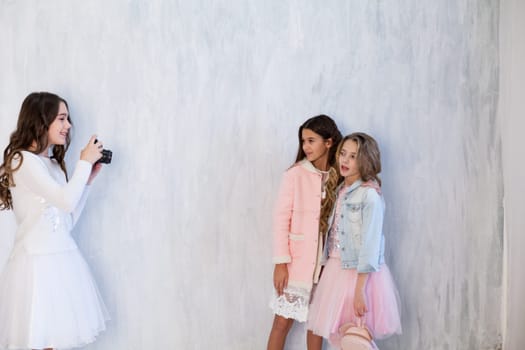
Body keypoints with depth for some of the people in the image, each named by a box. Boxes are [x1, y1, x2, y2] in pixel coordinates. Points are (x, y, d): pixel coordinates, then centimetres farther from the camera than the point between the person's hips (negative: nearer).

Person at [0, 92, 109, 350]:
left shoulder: (54, 164, 14)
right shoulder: (23, 160, -8)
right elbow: (66, 201, -18)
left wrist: (88, 180, 10)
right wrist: (85, 162, -6)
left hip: (63, 258, 7)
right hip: (37, 260, -7)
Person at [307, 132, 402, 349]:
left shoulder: (370, 195, -13)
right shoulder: (341, 191, 10)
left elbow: (370, 245, -17)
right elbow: (334, 235, 10)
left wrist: (360, 289, -19)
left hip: (359, 274, -7)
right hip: (336, 270, 7)